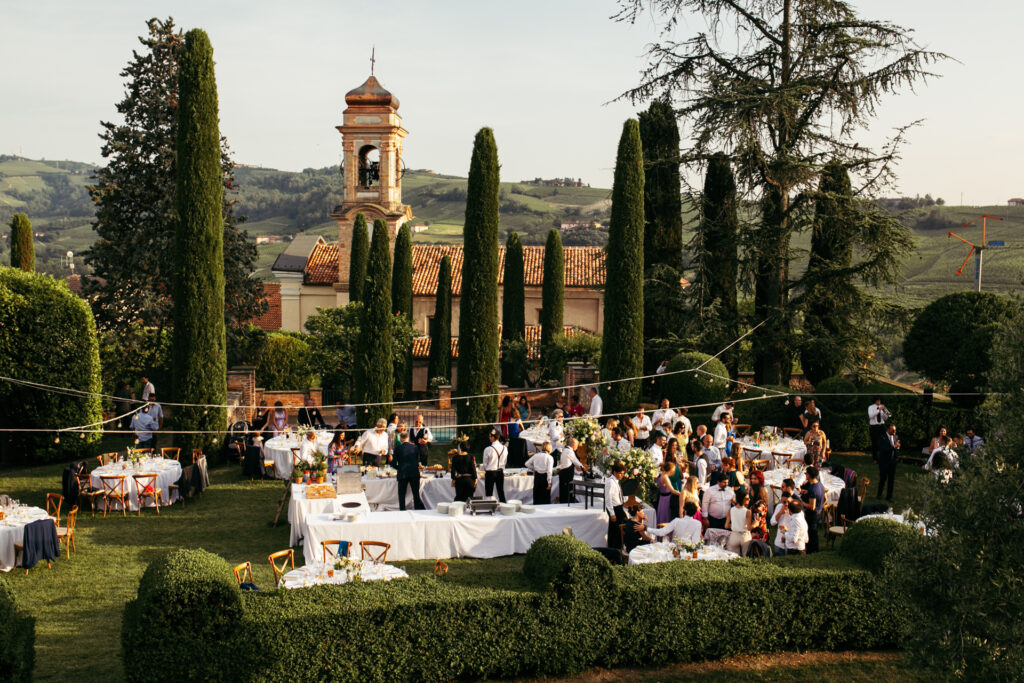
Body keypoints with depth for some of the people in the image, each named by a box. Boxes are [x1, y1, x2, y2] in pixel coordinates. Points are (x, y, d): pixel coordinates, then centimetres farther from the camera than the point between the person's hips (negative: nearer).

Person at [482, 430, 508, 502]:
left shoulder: (488, 449, -17)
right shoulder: (504, 448, -4)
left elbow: (485, 464, -6)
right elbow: (505, 461, 7)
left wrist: (485, 471, 12)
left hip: (490, 472, -4)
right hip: (500, 472, 4)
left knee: (489, 493, 3)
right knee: (501, 492, 11)